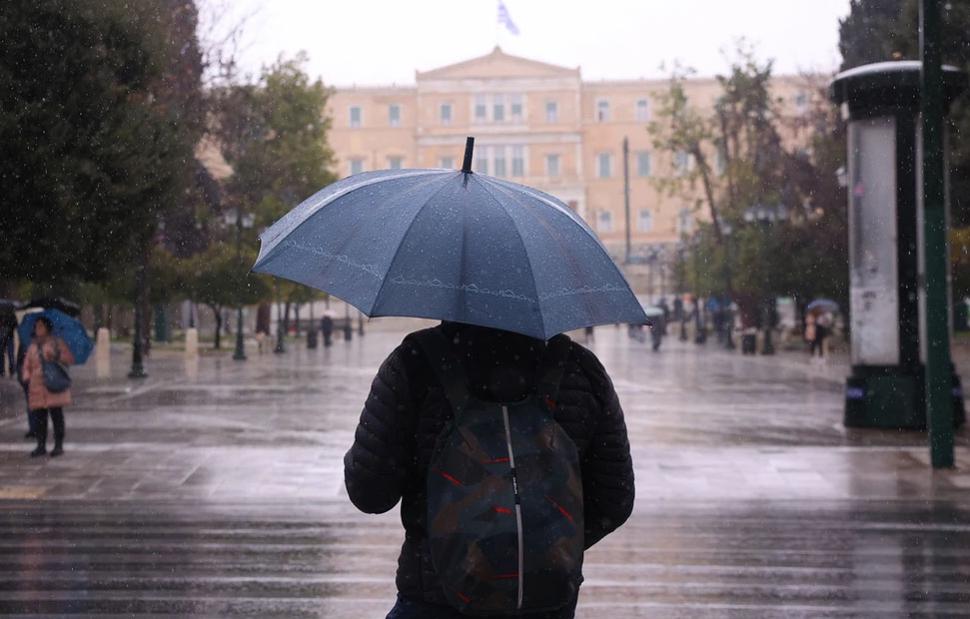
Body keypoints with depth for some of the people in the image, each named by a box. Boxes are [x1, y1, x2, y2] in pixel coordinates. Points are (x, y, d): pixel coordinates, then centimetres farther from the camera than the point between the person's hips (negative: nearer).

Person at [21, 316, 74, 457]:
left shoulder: (56, 342, 6)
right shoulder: (32, 346, 18)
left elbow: (70, 358, 0)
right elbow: (27, 365, 19)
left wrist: (57, 357, -16)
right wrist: (27, 378, 4)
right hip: (37, 386, 4)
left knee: (56, 414, -3)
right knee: (39, 416, 1)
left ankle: (59, 445, 1)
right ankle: (41, 446, 7)